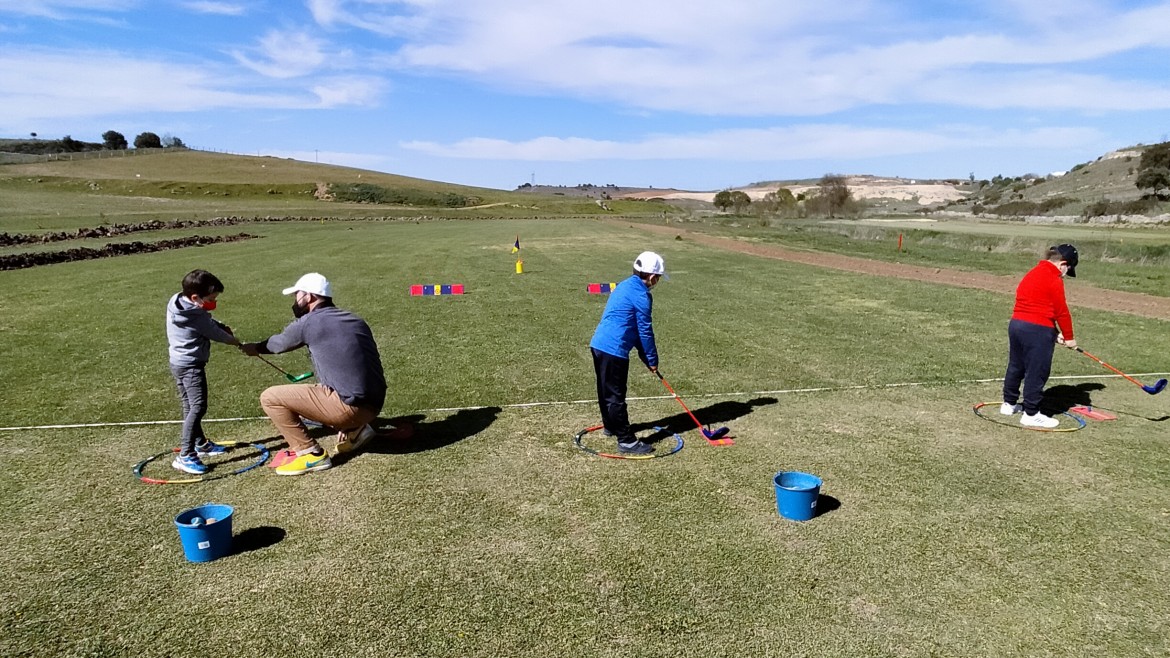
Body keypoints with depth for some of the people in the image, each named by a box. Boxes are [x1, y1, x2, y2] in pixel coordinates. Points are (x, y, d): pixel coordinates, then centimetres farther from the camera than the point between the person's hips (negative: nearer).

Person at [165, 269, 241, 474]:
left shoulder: (177, 302, 3)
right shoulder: (196, 316, -24)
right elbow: (215, 334, -9)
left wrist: (221, 325, -1)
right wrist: (234, 340, 9)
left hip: (179, 363, 10)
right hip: (191, 365, -10)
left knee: (190, 407, 19)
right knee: (198, 407, -13)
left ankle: (201, 444, 34)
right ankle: (185, 456, -16)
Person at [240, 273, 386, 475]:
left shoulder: (308, 322, -2)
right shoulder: (356, 321, 15)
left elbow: (278, 343, 18)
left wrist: (254, 348, 39)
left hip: (349, 407, -8)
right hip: (373, 405, 8)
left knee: (270, 398, 2)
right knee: (307, 392, 31)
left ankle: (311, 454, 3)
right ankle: (354, 430, 18)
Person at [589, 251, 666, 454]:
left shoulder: (625, 286, 16)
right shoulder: (641, 295, -13)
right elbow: (645, 330, -10)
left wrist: (645, 356, 20)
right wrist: (652, 359, 2)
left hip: (598, 344, 10)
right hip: (614, 350, -10)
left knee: (606, 390, 22)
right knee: (616, 396, -4)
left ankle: (610, 426, 40)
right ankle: (626, 441, 3)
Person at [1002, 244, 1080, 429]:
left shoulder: (1033, 273, 16)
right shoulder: (1054, 280, -11)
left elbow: (1038, 306, 15)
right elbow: (1062, 311, -9)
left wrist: (1055, 332, 12)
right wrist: (1069, 337, 3)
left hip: (1016, 324, 9)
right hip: (1037, 330, -9)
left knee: (1016, 365, 19)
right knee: (1037, 372, 2)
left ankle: (1009, 403, 32)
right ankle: (1031, 414, 10)